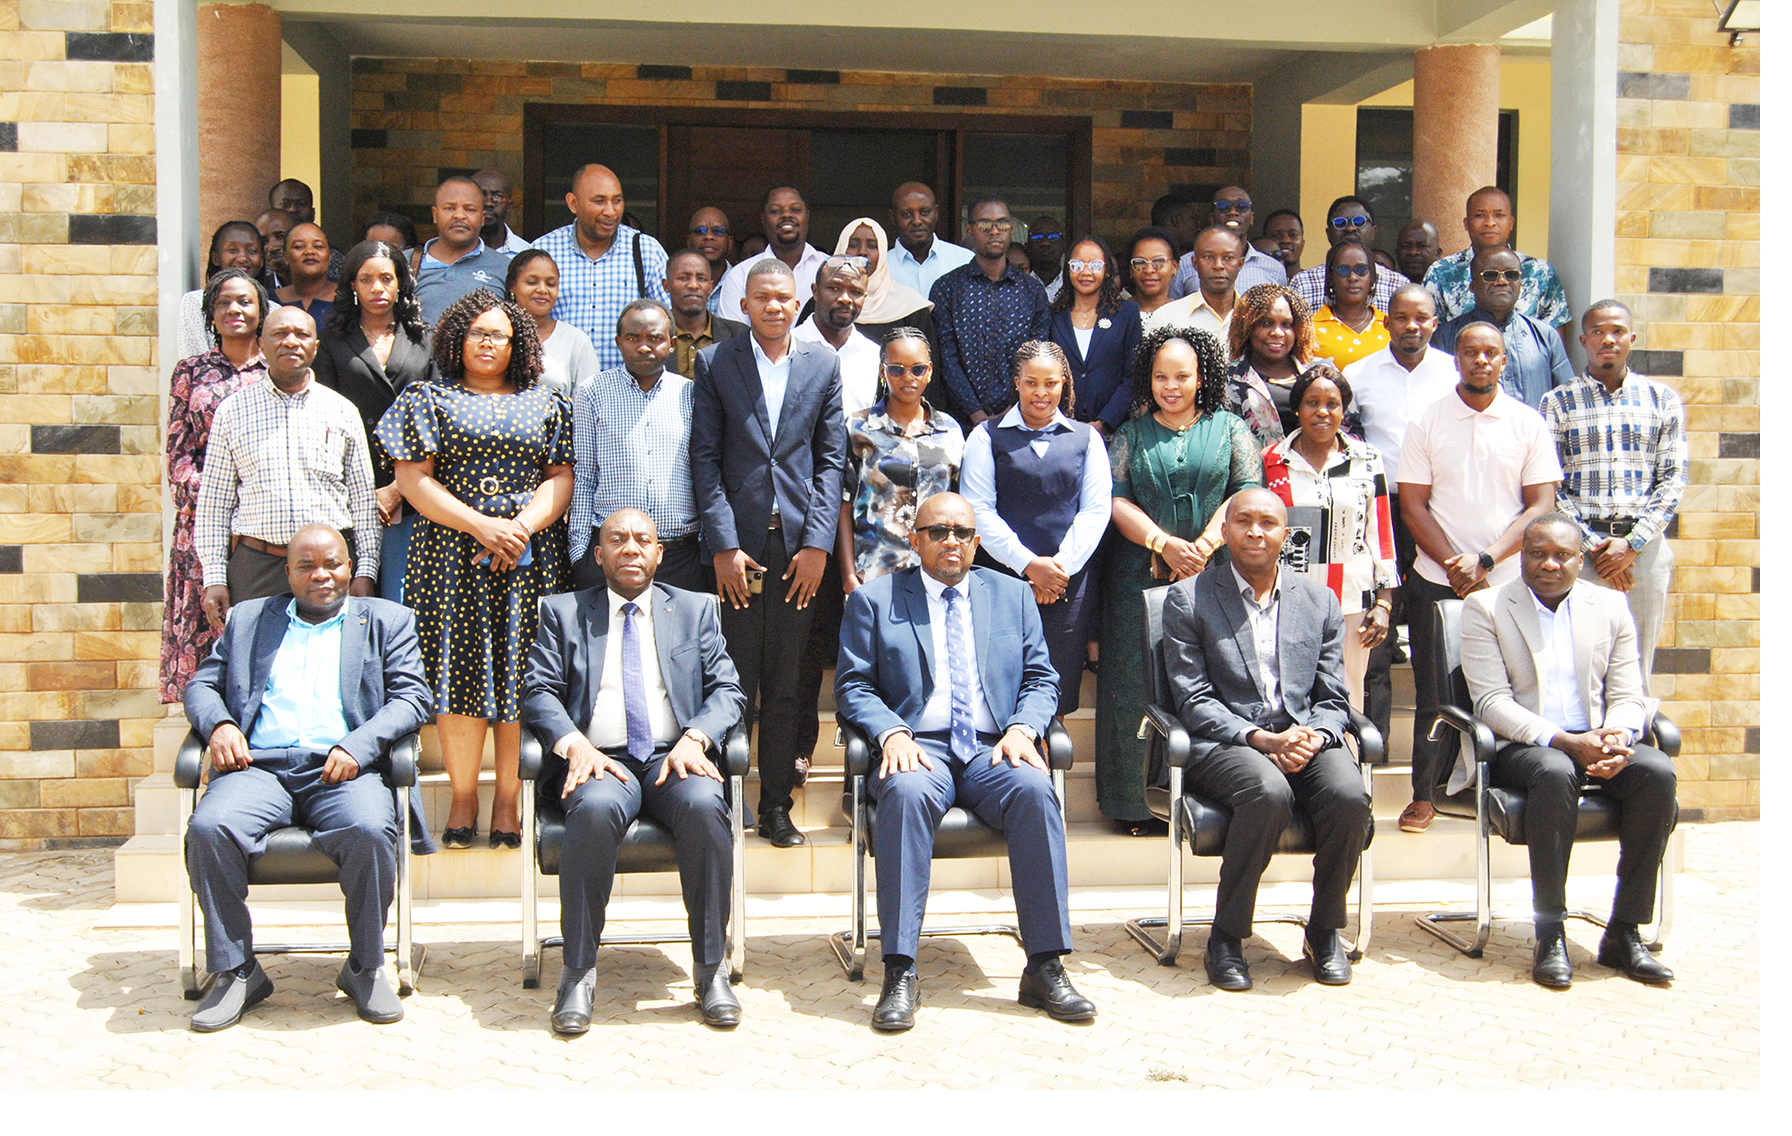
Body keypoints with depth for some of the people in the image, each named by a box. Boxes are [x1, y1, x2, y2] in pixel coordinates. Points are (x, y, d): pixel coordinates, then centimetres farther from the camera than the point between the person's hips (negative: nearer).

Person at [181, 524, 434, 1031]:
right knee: (208, 828, -29)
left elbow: (412, 698, 6)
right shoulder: (248, 619, 25)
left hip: (343, 769, -2)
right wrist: (218, 724, -3)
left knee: (369, 829, -34)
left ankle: (365, 967, -13)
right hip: (260, 766, 2)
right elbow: (202, 685, 21)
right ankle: (235, 971, -13)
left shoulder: (386, 621, 18)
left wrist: (357, 745, -12)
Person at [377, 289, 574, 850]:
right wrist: (482, 526, -11)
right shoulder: (428, 398, 9)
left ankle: (508, 801, 4)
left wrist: (522, 528, -11)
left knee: (519, 670, -2)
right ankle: (462, 797, 5)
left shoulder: (546, 403, 15)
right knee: (461, 667, -4)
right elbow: (413, 479, -1)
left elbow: (560, 477, 7)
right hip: (452, 551, -1)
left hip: (530, 554, 1)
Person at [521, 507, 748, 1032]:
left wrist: (694, 738, -10)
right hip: (599, 759, -1)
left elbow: (726, 689, 10)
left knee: (703, 804, -33)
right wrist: (575, 745, -13)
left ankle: (711, 970, -22)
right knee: (595, 808, -36)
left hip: (675, 756, 1)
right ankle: (578, 973, -24)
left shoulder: (696, 610, 19)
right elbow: (539, 692, 6)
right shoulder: (563, 612, 16)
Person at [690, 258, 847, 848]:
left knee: (785, 684, 7)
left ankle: (776, 805, 17)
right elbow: (705, 457, 0)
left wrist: (818, 542, -4)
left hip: (798, 545, 2)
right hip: (736, 544, -1)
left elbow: (831, 459, 6)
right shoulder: (715, 363, 4)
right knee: (735, 683, 0)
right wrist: (723, 544, -8)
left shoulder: (823, 365, 9)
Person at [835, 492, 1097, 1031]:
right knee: (907, 793, -37)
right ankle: (899, 973, -34)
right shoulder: (874, 599, 13)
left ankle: (1045, 967, -26)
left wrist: (1021, 728, -5)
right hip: (918, 748, -2)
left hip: (992, 750, 2)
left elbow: (1041, 680, 16)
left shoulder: (1013, 595, 19)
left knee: (1035, 790, -31)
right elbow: (852, 685, 6)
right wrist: (892, 732, -13)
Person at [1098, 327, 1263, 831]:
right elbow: (1115, 499, 3)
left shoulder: (1229, 428, 12)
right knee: (1137, 682, -2)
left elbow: (1248, 492, 1)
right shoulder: (1131, 434, 14)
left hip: (1214, 576, -1)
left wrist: (1205, 545, -13)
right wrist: (1163, 544, -12)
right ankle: (1137, 802, 4)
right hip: (1141, 576, 1)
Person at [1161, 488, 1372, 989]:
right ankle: (1227, 936, -16)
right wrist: (1262, 739, -17)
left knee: (1349, 795, -28)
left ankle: (1324, 931, -4)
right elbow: (1194, 701, -3)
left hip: (1306, 737, 3)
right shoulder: (1188, 599, 4)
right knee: (1270, 792, -35)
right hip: (1224, 743, -3)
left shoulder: (1320, 601, 15)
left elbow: (1333, 700, 12)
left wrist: (1314, 737, -12)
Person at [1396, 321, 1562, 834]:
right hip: (1435, 581, 0)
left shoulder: (1529, 424, 4)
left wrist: (1485, 561, -12)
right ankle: (1424, 794, 14)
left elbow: (1541, 505, -1)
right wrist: (1456, 564, -11)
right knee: (1433, 693, 4)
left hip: (1507, 583, 0)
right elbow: (1412, 504, 0)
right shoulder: (1426, 422, 2)